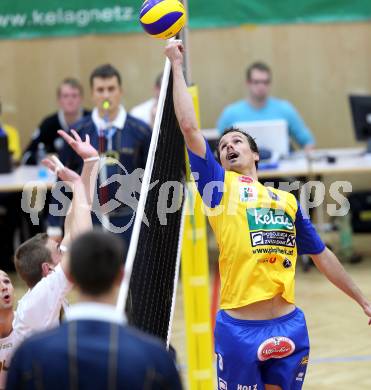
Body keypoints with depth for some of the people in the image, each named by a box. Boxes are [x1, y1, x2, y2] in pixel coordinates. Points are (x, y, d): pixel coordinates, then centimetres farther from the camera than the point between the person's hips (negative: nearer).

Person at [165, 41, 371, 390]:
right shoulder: (220, 185, 7)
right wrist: (177, 65, 2)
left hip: (289, 326, 3)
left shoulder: (287, 200, 17)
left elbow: (321, 255, 24)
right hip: (239, 329, -3)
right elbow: (189, 127, -2)